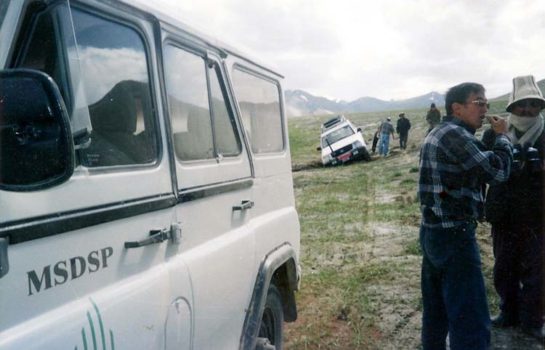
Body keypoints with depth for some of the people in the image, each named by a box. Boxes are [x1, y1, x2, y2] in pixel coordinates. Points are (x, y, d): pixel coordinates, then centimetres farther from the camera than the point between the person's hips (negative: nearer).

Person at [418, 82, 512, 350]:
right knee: (471, 321, -5)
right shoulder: (454, 134, -15)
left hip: (433, 232, 10)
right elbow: (497, 171, -15)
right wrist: (501, 136, 0)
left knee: (436, 309, 19)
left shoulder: (437, 134, 16)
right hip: (454, 236, -10)